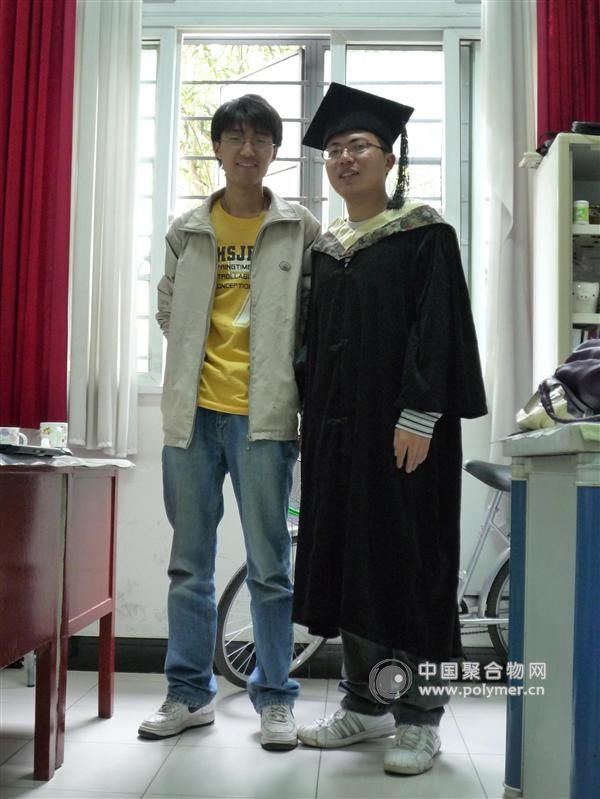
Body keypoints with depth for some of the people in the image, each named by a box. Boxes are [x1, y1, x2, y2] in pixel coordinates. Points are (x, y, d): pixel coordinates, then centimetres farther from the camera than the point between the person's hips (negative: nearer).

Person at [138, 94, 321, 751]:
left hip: (262, 415, -3)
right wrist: (193, 361, 9)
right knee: (189, 565, 11)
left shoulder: (301, 230, 3)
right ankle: (189, 694, 24)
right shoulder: (187, 230, 11)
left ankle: (275, 698, 17)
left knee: (269, 566, 2)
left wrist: (277, 372, 1)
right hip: (193, 412, 3)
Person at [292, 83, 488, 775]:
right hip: (337, 426, 7)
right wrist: (310, 414, 10)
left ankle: (418, 718, 9)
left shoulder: (423, 233, -2)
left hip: (399, 424, -6)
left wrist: (418, 416, -20)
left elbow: (436, 327, -11)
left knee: (406, 558, -3)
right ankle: (365, 703, 21)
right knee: (346, 555, 8)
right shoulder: (325, 248, 16)